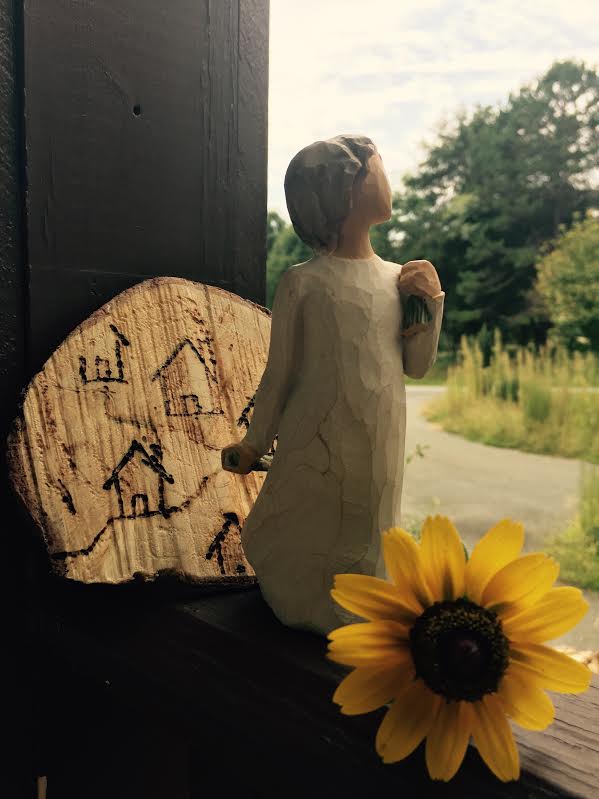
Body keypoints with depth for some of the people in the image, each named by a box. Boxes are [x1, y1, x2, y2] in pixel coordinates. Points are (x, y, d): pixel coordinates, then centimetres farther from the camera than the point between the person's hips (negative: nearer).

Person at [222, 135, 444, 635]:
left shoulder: (398, 278, 4)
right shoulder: (303, 284, -9)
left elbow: (417, 366, 9)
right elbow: (279, 374, -1)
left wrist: (433, 301, -4)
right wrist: (254, 445, 7)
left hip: (381, 453, 4)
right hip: (316, 449, -3)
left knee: (368, 548, 15)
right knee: (307, 546, 9)